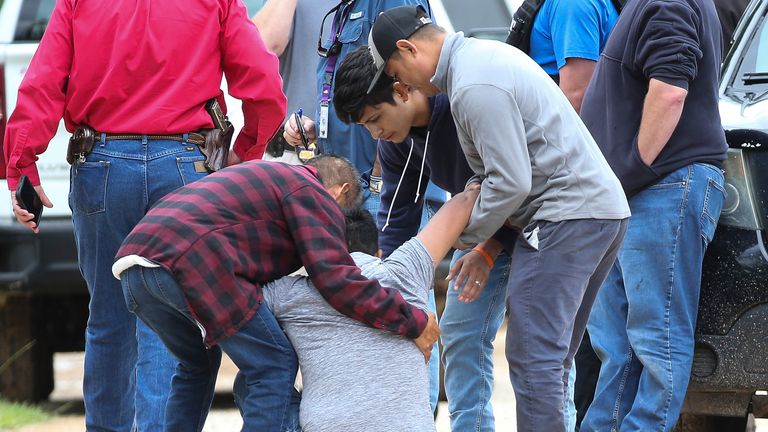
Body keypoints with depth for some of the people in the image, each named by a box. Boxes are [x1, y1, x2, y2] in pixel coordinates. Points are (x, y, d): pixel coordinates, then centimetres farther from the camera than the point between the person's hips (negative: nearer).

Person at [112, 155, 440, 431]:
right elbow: (336, 278, -4)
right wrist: (414, 322, 0)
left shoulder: (267, 175, 36)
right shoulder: (315, 194, 9)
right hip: (189, 259, -9)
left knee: (197, 363, 29)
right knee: (274, 366, 1)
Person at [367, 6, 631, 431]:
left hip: (568, 215, -11)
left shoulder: (474, 88, -17)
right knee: (550, 356, 13)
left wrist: (469, 232, -4)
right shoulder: (485, 51, 17)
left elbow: (512, 183, -18)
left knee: (533, 357, -12)